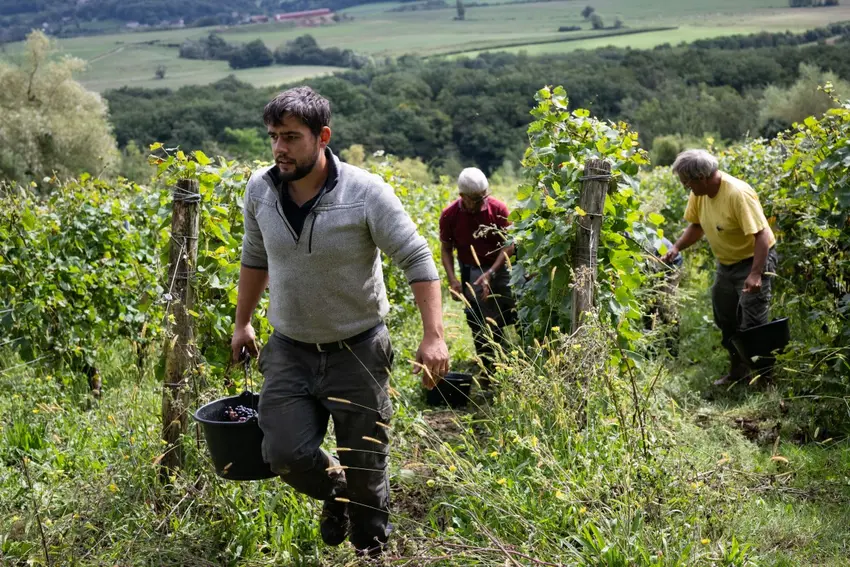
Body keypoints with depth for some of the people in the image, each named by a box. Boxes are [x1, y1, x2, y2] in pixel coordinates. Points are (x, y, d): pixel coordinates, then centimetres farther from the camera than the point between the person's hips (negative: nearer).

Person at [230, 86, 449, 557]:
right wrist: (242, 322, 19)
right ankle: (335, 493, 29)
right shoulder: (260, 189, -3)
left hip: (357, 351, -3)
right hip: (289, 350, 4)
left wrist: (433, 337, -22)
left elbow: (417, 260, -15)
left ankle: (371, 549, 30)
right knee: (284, 454, -6)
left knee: (365, 465, 5)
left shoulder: (366, 193, -18)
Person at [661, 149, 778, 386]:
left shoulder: (738, 193, -29)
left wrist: (755, 274, -37)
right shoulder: (699, 193, -6)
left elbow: (762, 235, -30)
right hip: (726, 263, 8)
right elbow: (697, 225, 10)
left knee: (751, 323, -11)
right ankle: (738, 371, 30)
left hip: (753, 260, -8)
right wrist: (677, 247, -7)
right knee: (726, 321, 16)